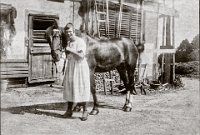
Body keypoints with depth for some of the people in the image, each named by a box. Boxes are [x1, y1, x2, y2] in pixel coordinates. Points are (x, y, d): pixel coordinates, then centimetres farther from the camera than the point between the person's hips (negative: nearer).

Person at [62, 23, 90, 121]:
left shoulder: (80, 42, -11)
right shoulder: (68, 43, 9)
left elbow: (81, 56, -22)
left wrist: (70, 50, -22)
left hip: (80, 66, -6)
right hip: (70, 67, 7)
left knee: (82, 89, -2)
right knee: (69, 88, 9)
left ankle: (85, 111, 8)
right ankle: (69, 110, 20)